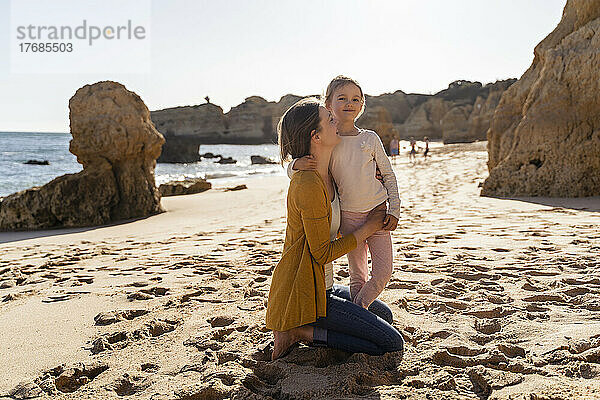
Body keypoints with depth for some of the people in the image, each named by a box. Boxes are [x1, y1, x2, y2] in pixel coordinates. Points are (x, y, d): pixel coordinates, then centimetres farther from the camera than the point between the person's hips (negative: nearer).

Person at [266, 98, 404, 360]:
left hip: (321, 288, 10)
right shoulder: (309, 185, -23)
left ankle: (299, 327, 13)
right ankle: (301, 331, -7)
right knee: (393, 344, -9)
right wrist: (368, 228, -8)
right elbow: (322, 253, -20)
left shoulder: (325, 175, 6)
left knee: (383, 313, 27)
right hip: (303, 296, -10)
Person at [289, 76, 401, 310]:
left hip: (377, 212, 1)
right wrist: (298, 164, -23)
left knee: (383, 272, -2)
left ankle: (358, 307, 21)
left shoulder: (370, 139, -1)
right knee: (357, 274, 8)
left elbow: (388, 174, 6)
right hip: (348, 216, -1)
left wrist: (394, 210, 0)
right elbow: (291, 172, 1)